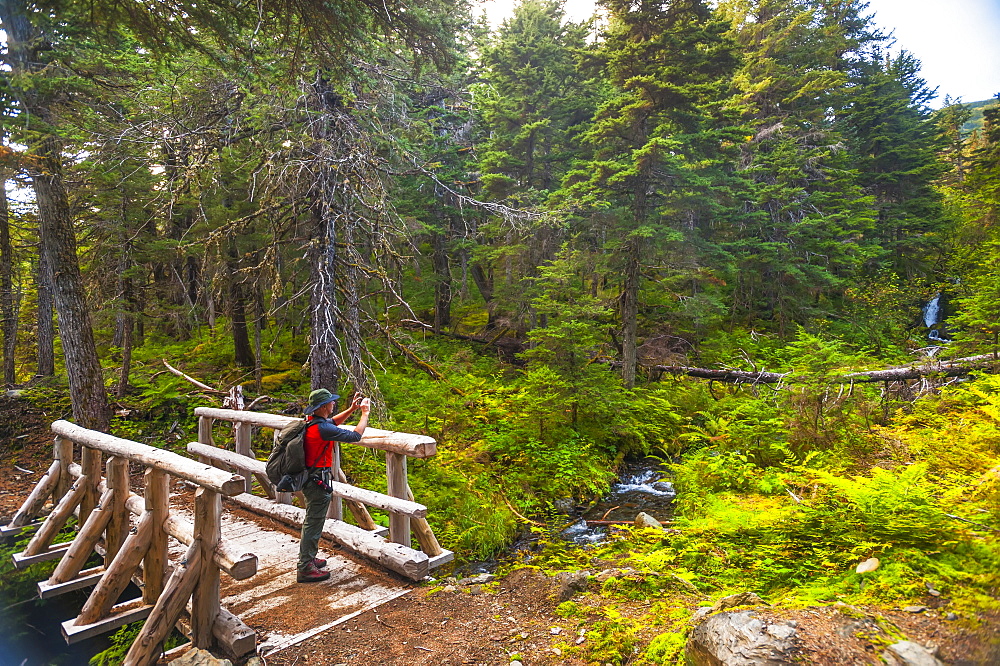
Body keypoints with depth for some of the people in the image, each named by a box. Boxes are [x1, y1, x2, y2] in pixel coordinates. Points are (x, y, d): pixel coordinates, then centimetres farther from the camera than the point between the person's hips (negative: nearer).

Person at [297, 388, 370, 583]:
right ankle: (305, 569, 7)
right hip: (318, 480, -10)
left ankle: (308, 559, 35)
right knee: (313, 524, -1)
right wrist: (365, 413, -9)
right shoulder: (322, 428, -26)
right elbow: (355, 435, -22)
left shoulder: (311, 421, 2)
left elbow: (333, 422, 22)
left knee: (312, 521, 22)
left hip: (309, 477, 10)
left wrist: (351, 409, 12)